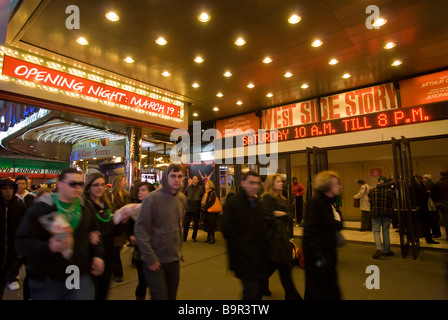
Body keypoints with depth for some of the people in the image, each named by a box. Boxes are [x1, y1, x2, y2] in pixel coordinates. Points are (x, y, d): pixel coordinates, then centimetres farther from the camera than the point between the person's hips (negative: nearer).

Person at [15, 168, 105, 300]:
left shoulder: (85, 208, 4)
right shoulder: (40, 209, -10)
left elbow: (93, 233, 17)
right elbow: (22, 243, -12)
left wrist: (97, 255, 5)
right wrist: (49, 247, -29)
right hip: (47, 280, -2)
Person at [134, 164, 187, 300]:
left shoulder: (182, 199, 1)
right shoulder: (152, 198, -16)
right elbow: (140, 230, -14)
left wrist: (178, 250, 11)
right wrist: (150, 258, -15)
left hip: (174, 259, 5)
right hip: (155, 261, -5)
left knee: (171, 296, 18)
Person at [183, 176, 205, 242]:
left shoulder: (200, 188, -2)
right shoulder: (188, 187, 5)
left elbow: (203, 197, 5)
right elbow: (185, 195, 20)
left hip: (196, 209, -1)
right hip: (188, 208, 2)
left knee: (196, 224, 9)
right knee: (186, 223, 3)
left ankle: (194, 237, 23)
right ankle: (184, 237, 14)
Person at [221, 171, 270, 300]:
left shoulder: (257, 202, 12)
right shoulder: (232, 203, -12)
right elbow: (228, 231, -17)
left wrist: (264, 245, 10)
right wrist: (244, 249, -16)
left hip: (260, 257, 8)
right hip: (245, 259, -7)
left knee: (259, 291, 17)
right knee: (253, 293, -10)